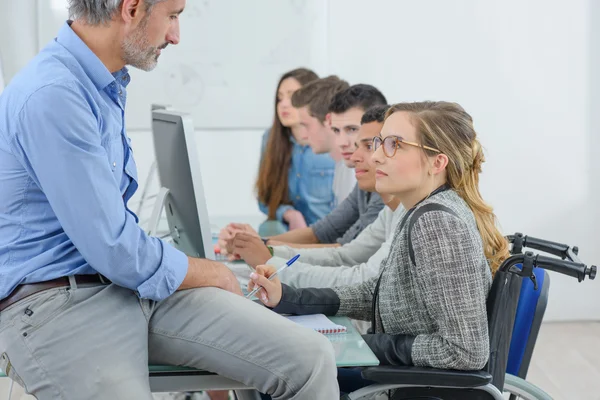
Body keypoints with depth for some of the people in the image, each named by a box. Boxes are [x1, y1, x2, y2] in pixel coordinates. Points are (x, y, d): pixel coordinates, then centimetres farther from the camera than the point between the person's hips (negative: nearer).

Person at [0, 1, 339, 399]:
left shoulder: (108, 84, 12)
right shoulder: (51, 96, -20)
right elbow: (114, 250, -19)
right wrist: (212, 274, -2)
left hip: (137, 281, 9)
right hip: (55, 303, -9)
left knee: (311, 358, -8)